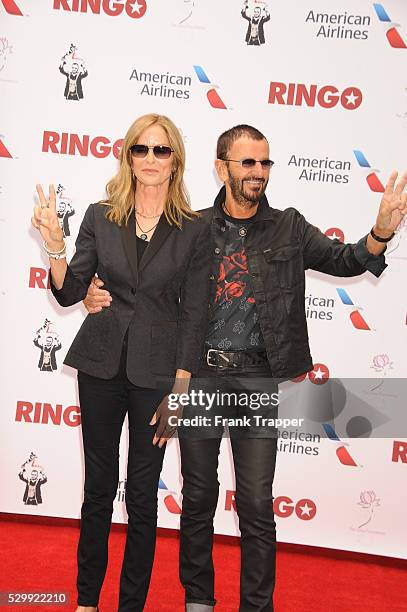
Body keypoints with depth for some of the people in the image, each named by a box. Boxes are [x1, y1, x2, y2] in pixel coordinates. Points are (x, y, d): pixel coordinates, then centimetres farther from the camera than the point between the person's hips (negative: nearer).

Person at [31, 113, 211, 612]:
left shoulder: (193, 230, -3)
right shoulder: (100, 217, 2)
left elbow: (193, 314, -3)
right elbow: (70, 293, 3)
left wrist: (179, 390, -7)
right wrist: (54, 246, -15)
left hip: (157, 371, -1)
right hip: (101, 365, 2)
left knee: (142, 495, 9)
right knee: (98, 485, 12)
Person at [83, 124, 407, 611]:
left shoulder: (289, 229, 3)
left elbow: (344, 261, -5)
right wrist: (98, 292, -12)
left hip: (258, 380, -1)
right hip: (200, 375, 1)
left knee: (256, 503, 3)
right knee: (198, 495, 14)